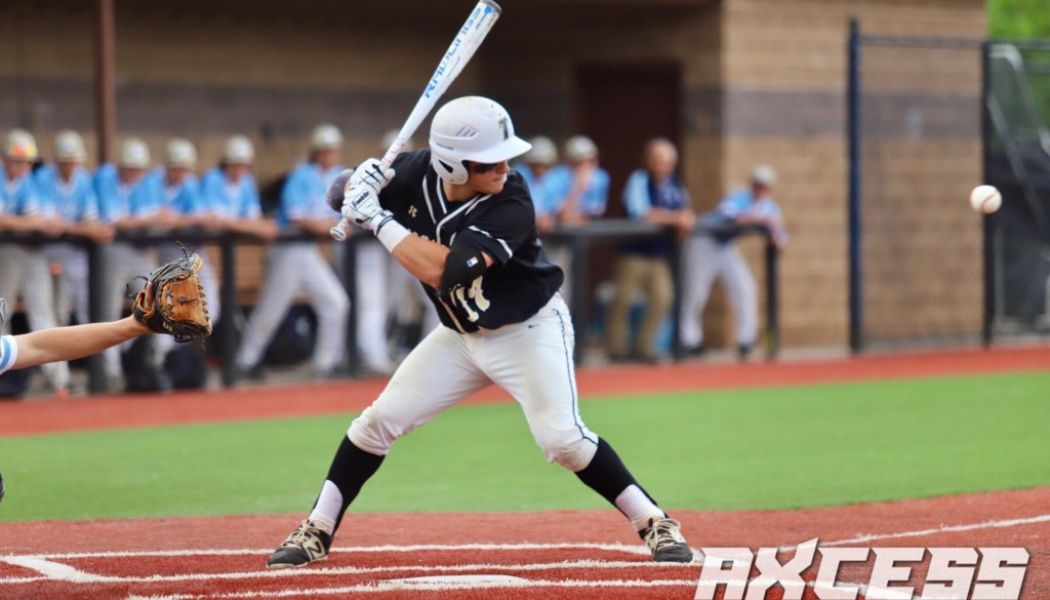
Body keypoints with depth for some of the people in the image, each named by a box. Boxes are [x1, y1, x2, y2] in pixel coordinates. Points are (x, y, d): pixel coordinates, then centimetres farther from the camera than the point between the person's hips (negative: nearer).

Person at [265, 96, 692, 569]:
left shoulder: (511, 207, -32)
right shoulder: (417, 174, -16)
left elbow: (441, 270, -42)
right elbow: (346, 192, -1)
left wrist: (376, 218, -36)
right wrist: (356, 186, -25)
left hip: (529, 330, -5)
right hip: (461, 334, 5)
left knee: (562, 437, -19)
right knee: (380, 418, 0)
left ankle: (653, 522, -4)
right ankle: (317, 531, 12)